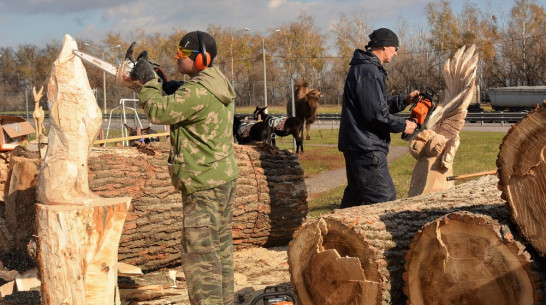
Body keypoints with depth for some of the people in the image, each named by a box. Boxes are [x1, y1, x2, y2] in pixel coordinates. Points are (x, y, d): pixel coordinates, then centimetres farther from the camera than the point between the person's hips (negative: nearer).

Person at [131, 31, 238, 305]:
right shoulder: (219, 83, 9)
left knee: (199, 252, -5)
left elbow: (158, 112, -17)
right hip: (225, 178, 10)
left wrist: (148, 82, -3)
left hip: (204, 185, -10)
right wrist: (154, 82, 7)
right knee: (221, 247, 16)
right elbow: (176, 104, 16)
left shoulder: (198, 91, -21)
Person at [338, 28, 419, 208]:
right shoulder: (369, 71, -16)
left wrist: (404, 100, 16)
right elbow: (376, 114, -21)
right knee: (385, 200, -12)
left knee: (355, 197, 18)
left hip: (355, 145, 11)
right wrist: (403, 126, -9)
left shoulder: (363, 68, 19)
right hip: (367, 147, -11)